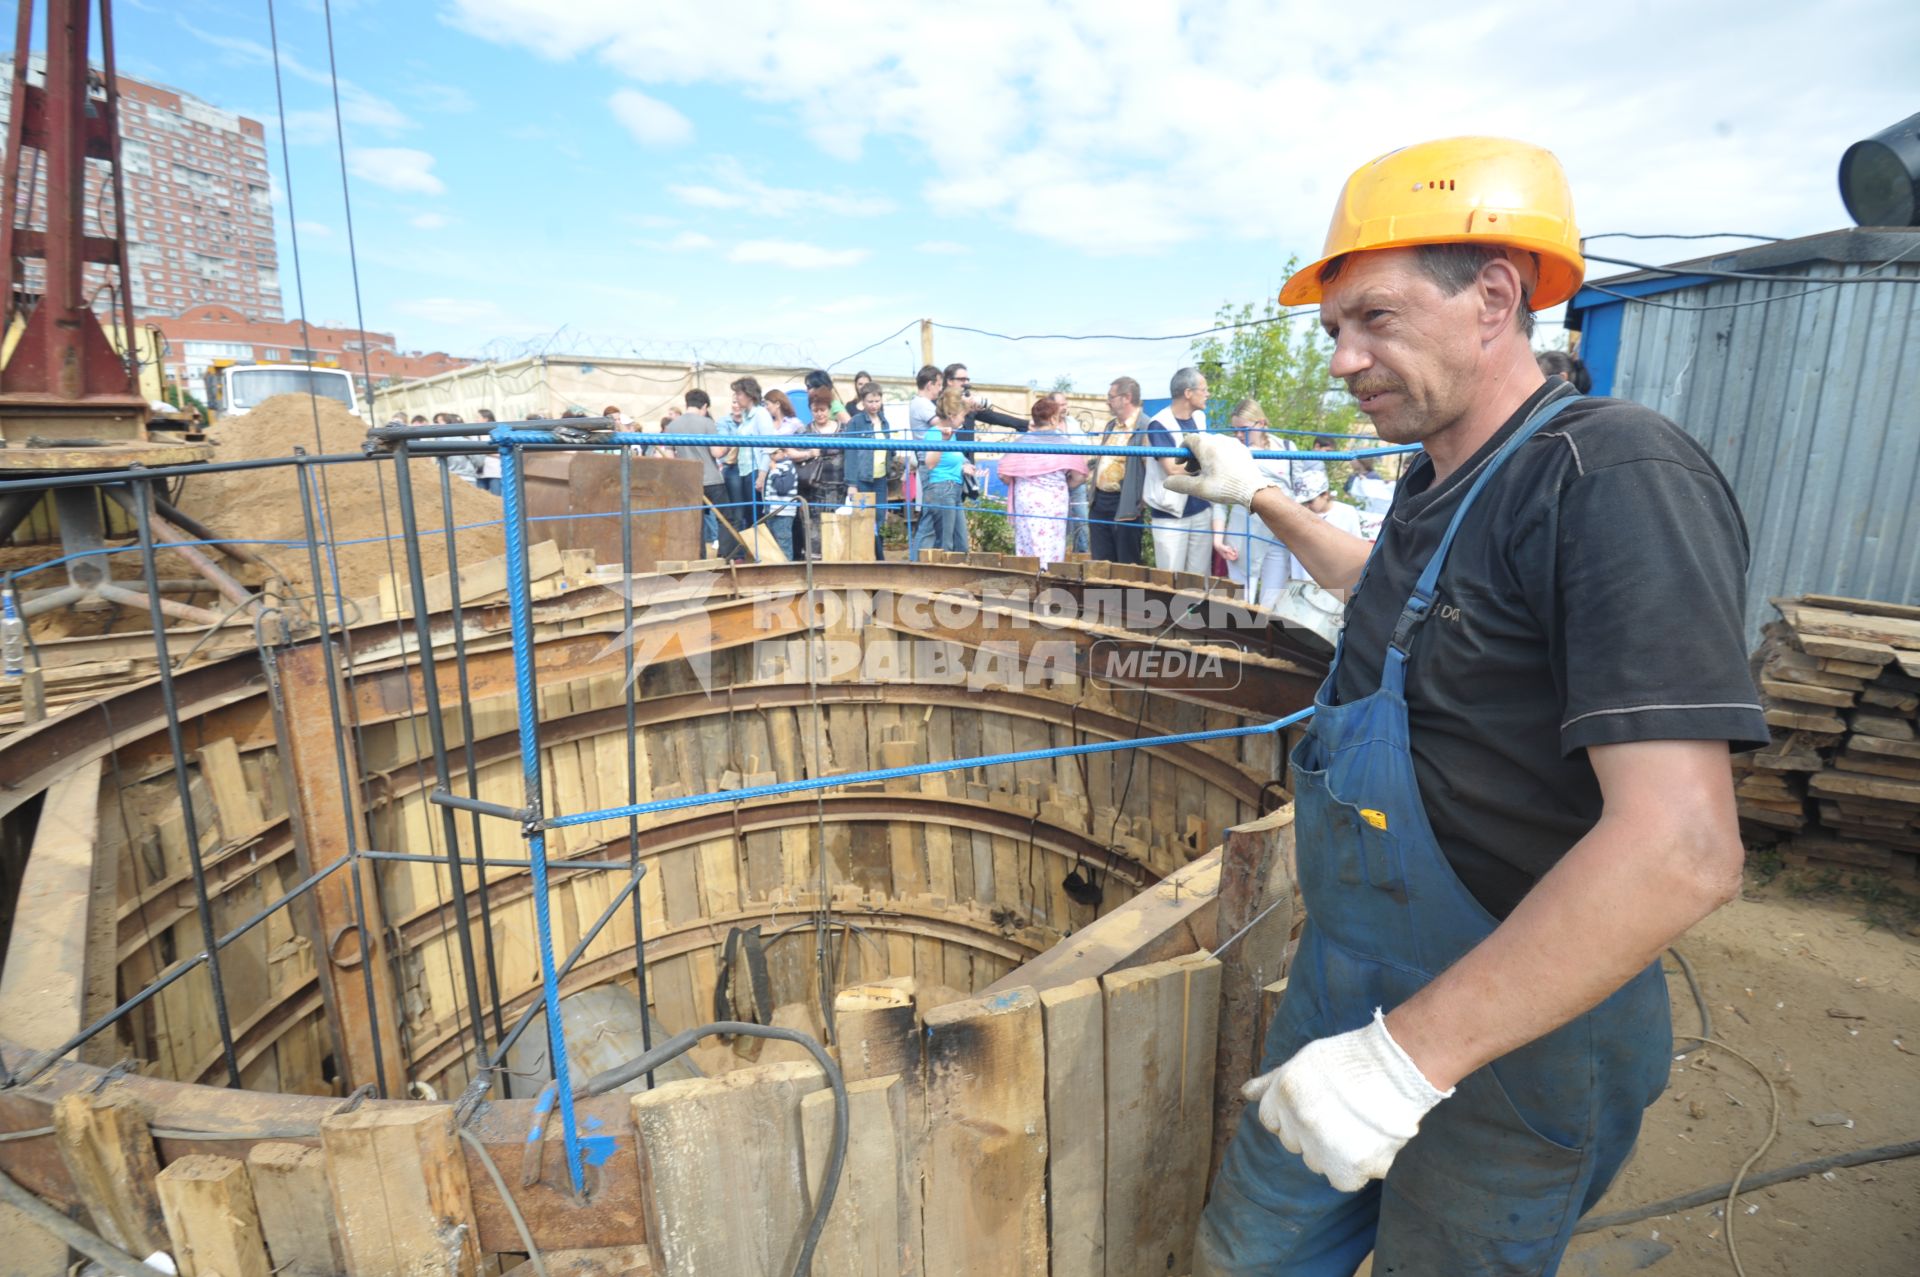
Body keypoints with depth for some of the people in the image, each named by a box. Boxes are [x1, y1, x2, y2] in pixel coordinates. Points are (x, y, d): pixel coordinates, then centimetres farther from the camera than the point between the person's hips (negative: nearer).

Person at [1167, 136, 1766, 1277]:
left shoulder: (1618, 476, -23)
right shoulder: (1441, 480, 5)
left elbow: (1681, 847, -31)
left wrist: (1408, 1054, -30)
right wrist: (1258, 495, 29)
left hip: (1509, 1039, -7)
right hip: (1354, 986, 8)